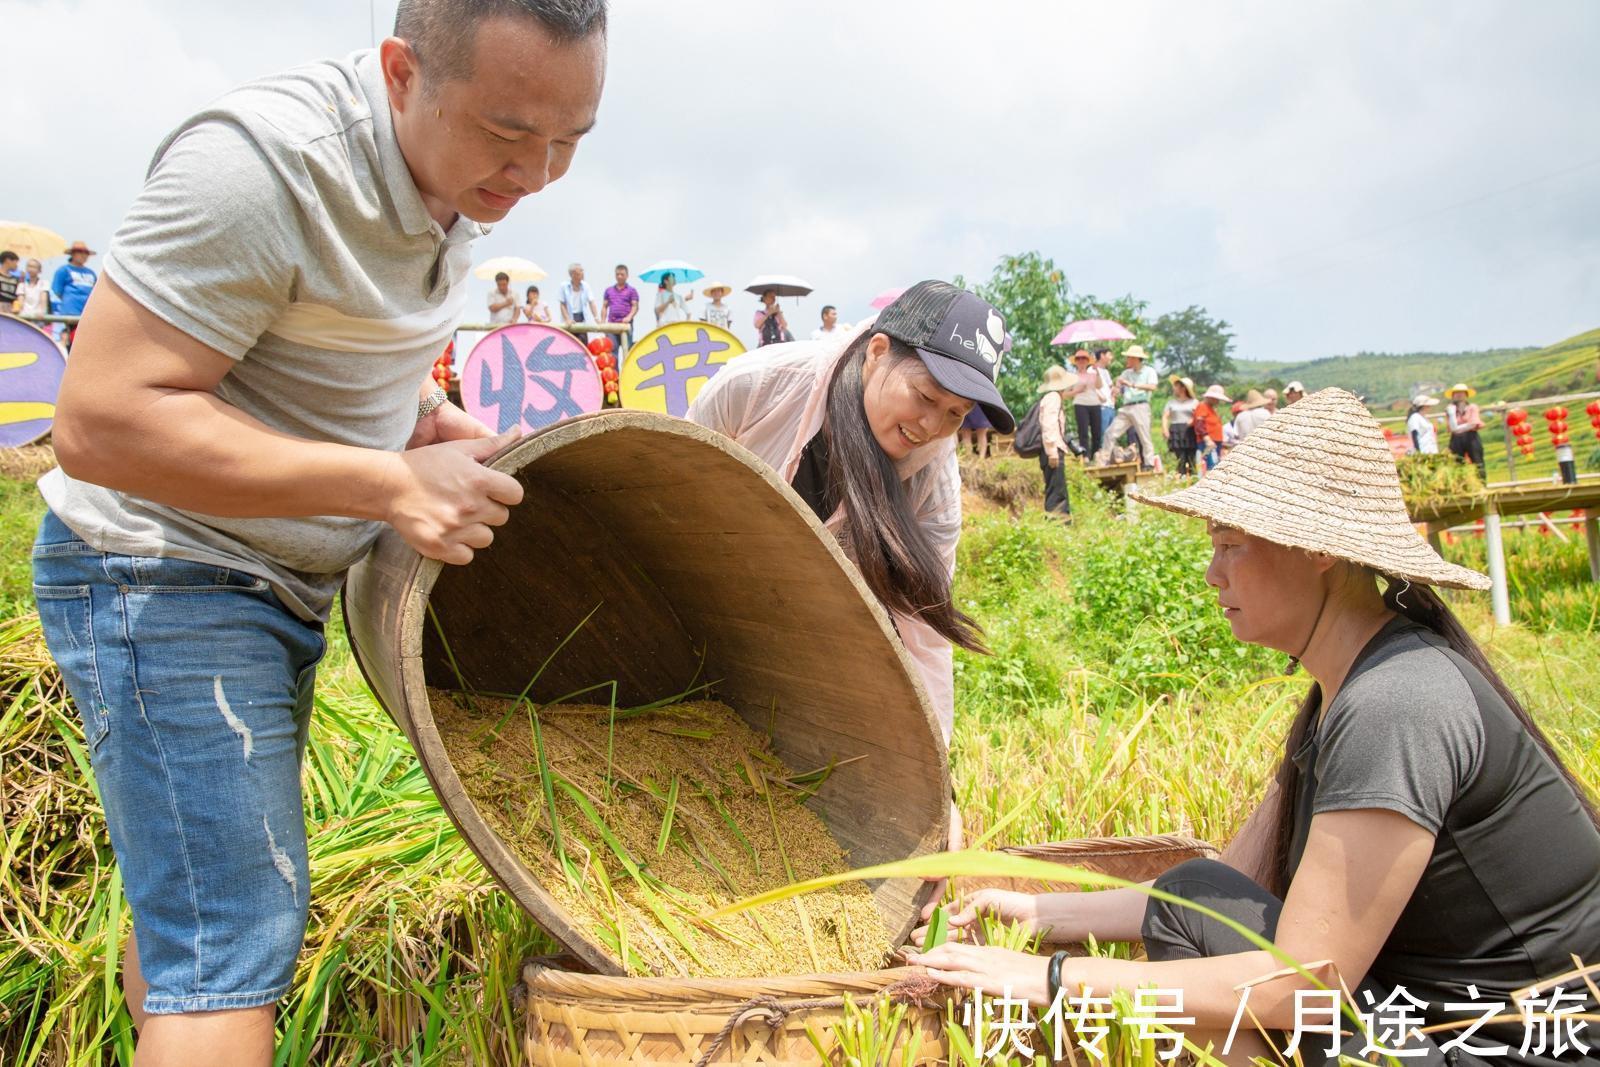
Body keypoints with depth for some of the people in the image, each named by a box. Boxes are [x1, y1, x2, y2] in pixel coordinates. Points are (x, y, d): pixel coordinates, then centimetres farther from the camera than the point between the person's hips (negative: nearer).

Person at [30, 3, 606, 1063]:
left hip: (280, 578, 8)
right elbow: (104, 424, -28)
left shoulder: (459, 173, 1)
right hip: (161, 577, -8)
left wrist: (422, 408, -2)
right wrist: (391, 484, -29)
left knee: (189, 888, 24)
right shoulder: (260, 163, -27)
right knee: (235, 939, -10)